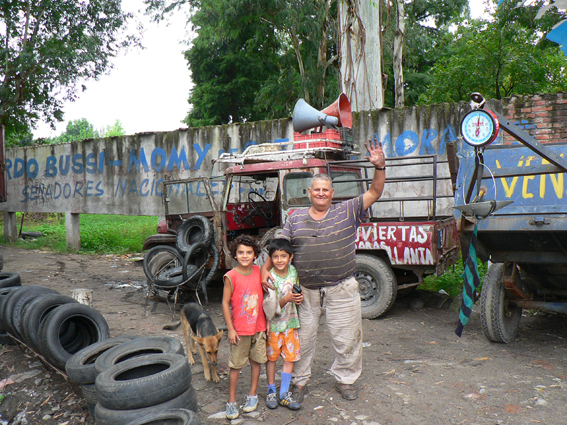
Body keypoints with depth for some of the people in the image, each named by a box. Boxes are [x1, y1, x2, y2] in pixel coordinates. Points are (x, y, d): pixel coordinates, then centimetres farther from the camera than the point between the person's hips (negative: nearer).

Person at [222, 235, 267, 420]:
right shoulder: (231, 277, -13)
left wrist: (267, 320, 8)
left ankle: (252, 395, 31)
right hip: (240, 329, -3)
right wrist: (230, 329, -10)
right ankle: (231, 401, 19)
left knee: (256, 361, 13)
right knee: (235, 365, 5)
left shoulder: (259, 271, -2)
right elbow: (225, 303, -9)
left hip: (259, 327, 4)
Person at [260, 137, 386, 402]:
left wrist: (380, 167, -17)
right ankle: (299, 381, 31)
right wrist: (265, 269, -7)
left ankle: (345, 380, 33)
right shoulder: (296, 218, 7)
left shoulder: (346, 212, 2)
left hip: (341, 291, -1)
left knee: (346, 338, 10)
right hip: (305, 292, 1)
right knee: (302, 338, 12)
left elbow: (374, 193, -3)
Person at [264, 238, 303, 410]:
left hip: (291, 321, 4)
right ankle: (271, 391, 27)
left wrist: (297, 297, -9)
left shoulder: (293, 271, -4)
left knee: (290, 357, 6)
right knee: (271, 357, 9)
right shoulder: (269, 278, -17)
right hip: (274, 323, -4)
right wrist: (287, 299, -32)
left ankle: (284, 393, 20)